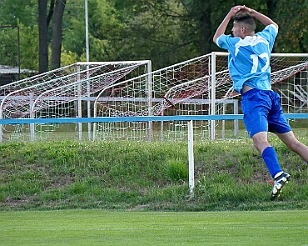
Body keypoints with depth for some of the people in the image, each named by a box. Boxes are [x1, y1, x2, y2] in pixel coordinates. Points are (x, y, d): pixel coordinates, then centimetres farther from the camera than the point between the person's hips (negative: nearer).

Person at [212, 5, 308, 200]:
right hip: (270, 95, 7)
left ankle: (278, 175, -47)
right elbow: (273, 25, 39)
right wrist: (252, 12, 35)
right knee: (292, 142, 7)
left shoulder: (236, 44, 2)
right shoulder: (264, 39, 15)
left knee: (260, 139, -25)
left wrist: (229, 15, 27)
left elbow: (216, 38, 24)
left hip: (253, 96, -7)